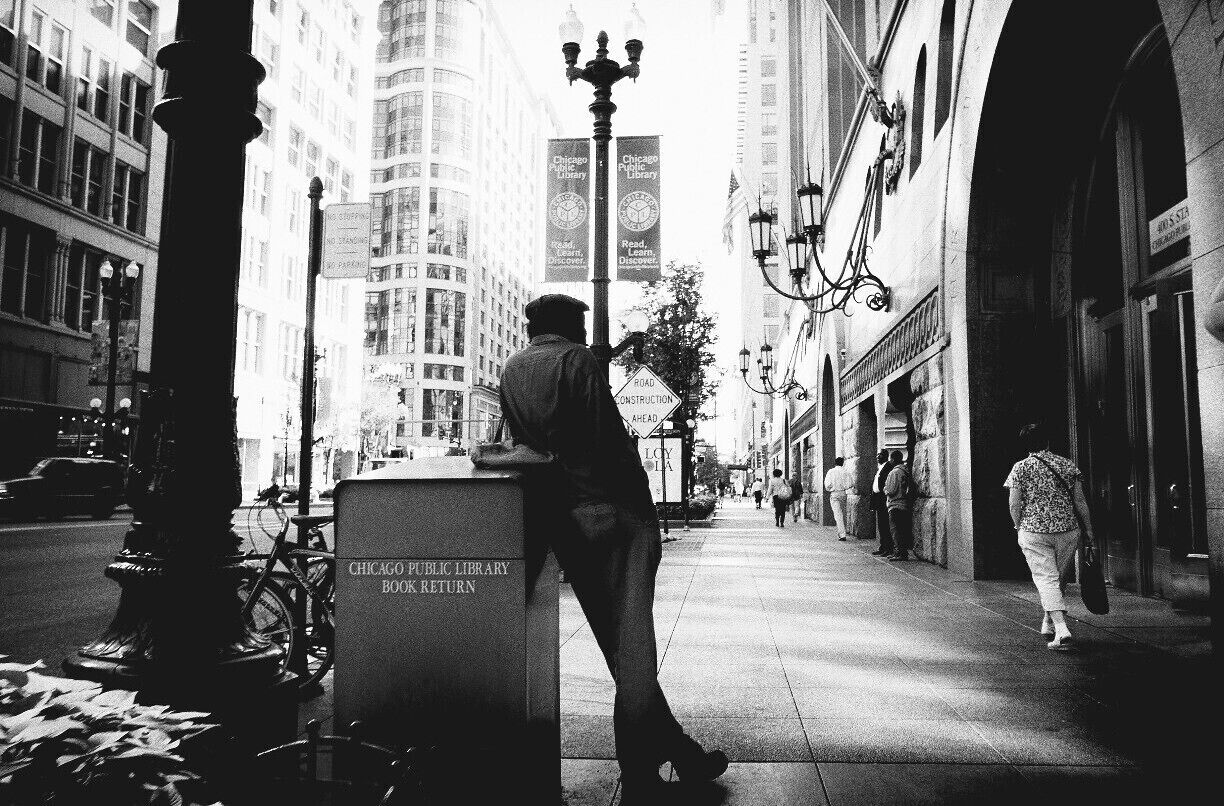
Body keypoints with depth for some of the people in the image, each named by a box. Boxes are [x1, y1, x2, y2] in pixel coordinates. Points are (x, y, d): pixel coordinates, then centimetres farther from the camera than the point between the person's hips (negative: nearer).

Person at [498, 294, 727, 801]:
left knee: (615, 641, 11)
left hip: (559, 521, 7)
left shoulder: (510, 371, 15)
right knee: (632, 640, -4)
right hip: (611, 509, -7)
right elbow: (610, 441, -12)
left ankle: (676, 750, 20)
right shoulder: (577, 359, -5)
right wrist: (646, 510, -6)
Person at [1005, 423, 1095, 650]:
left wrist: (1019, 528, 8)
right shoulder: (1067, 465, 4)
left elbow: (1014, 504, -6)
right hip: (1068, 530, 3)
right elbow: (1080, 500, 5)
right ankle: (1048, 624, 31)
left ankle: (1061, 630, -17)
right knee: (1059, 578, 18)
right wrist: (1089, 529, 12)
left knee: (1046, 579, -3)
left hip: (1033, 532, -3)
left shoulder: (1021, 468, -4)